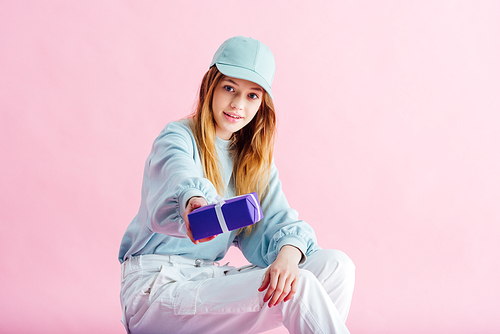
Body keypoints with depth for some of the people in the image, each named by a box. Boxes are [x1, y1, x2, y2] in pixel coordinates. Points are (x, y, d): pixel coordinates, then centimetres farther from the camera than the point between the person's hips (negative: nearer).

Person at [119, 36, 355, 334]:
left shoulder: (256, 161, 12)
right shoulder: (177, 138, -7)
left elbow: (277, 222, -2)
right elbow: (179, 178, -32)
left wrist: (288, 253, -26)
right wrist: (194, 203, -56)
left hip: (212, 280, 6)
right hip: (157, 289, -6)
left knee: (335, 264, -11)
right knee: (299, 288, -25)